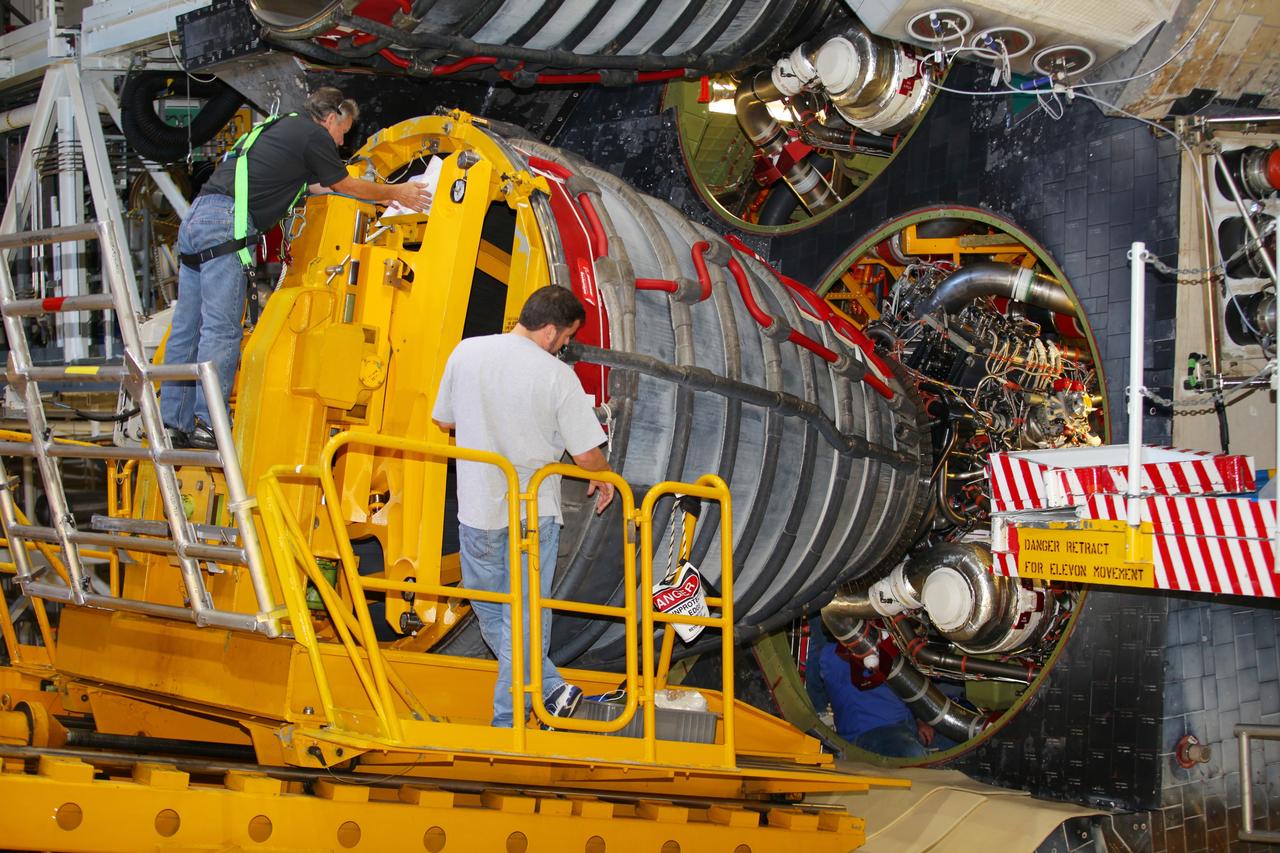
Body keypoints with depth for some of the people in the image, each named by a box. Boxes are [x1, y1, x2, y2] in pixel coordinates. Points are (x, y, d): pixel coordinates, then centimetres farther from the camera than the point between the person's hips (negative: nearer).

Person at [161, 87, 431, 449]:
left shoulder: (280, 128, 29)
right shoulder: (314, 136, 3)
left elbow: (316, 185, 42)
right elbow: (348, 187, 14)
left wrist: (385, 192, 48)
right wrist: (396, 193, 30)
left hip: (196, 217, 9)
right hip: (226, 221, -9)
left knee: (187, 327, 8)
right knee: (222, 328, -11)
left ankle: (173, 424, 9)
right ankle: (207, 425, -14)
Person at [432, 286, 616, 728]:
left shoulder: (466, 352, -5)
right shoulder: (559, 377, -15)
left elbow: (444, 420, 8)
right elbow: (587, 454, -12)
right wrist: (603, 479, 10)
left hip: (477, 508, 3)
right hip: (533, 510, -3)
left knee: (488, 609, 19)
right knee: (525, 615, 9)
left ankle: (549, 690, 17)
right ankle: (509, 716, 12)